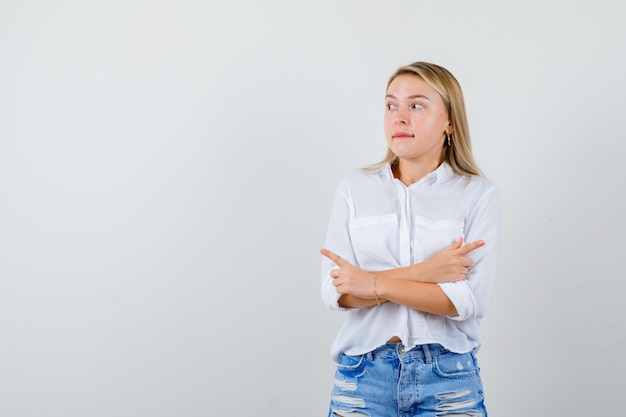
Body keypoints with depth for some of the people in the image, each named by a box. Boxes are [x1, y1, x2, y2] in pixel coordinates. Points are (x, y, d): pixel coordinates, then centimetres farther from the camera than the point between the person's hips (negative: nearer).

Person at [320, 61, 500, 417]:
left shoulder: (478, 194, -4)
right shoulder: (355, 187, 1)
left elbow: (471, 299, -13)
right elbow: (336, 291, -6)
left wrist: (377, 284, -15)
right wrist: (420, 273, -15)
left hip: (448, 378, -1)